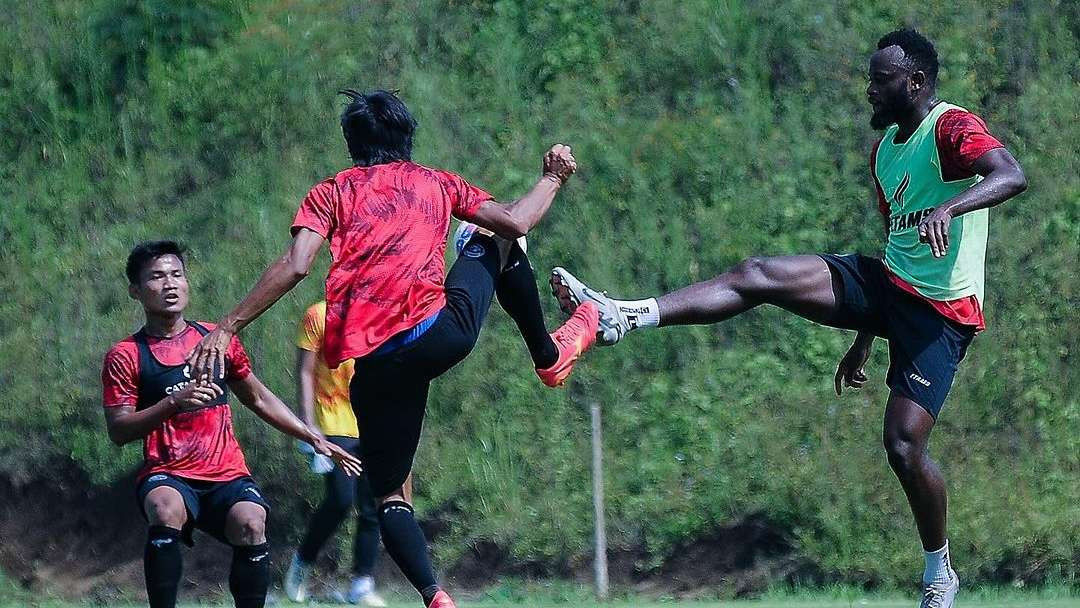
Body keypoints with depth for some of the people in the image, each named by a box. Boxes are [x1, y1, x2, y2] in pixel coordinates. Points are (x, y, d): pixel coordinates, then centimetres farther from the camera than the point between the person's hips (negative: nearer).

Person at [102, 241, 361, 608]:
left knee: (250, 522, -30)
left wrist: (316, 440, 21)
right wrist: (173, 404, -20)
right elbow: (118, 432, -6)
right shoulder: (126, 356, 2)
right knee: (166, 510, -37)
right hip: (167, 475, -3)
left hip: (227, 474, 3)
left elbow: (259, 399, 24)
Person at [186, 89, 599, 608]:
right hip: (439, 331, 0)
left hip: (371, 363, 0)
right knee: (496, 243, 29)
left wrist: (228, 327, -1)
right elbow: (515, 221, 14)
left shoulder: (331, 193, 14)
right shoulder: (435, 183, 17)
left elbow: (295, 265, -1)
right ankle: (550, 355, 42)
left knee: (390, 494, 11)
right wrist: (552, 180, 34)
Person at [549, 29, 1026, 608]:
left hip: (940, 311, -8)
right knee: (757, 275, -9)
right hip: (890, 282, 8)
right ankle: (622, 317, -16)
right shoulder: (885, 148, 15)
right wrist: (862, 341, 28)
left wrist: (949, 207, -52)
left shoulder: (953, 129, -14)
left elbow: (1011, 176, -34)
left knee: (904, 446, -14)